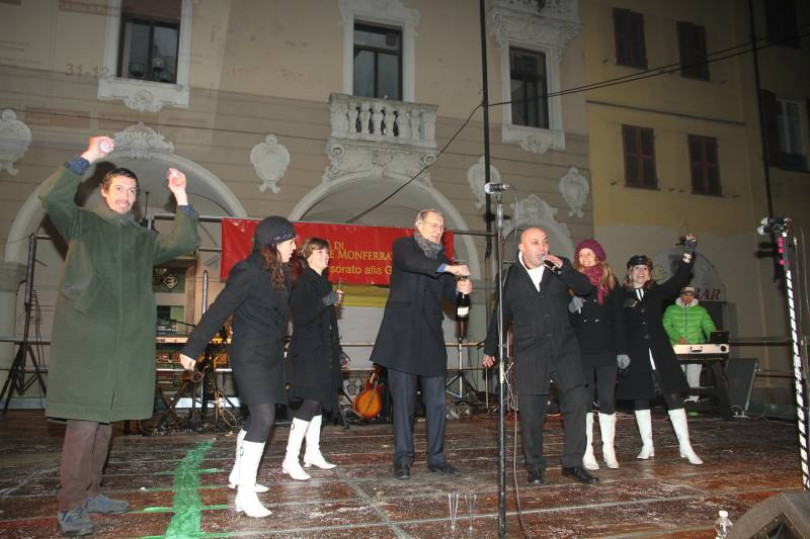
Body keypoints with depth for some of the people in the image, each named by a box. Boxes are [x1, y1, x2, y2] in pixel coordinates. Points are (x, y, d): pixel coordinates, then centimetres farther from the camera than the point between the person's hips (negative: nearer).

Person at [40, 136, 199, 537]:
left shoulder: (143, 239, 18)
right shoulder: (83, 225, 6)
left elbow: (184, 242, 6)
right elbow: (51, 196, -11)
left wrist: (181, 197, 1)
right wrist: (88, 158, -14)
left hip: (127, 342, 5)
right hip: (85, 339, -5)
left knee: (105, 418, 11)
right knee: (84, 420, -7)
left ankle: (90, 493, 23)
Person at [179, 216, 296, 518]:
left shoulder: (279, 272, 9)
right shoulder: (248, 272, -17)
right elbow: (218, 311, -19)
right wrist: (193, 348, -20)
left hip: (271, 355, 9)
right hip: (250, 356, -9)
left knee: (256, 416, 17)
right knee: (263, 418, -16)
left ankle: (238, 476, 33)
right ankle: (245, 495, -11)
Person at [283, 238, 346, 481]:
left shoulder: (323, 283, 16)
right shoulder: (304, 282, -9)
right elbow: (301, 316, -20)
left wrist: (337, 351, 21)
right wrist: (327, 301, -25)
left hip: (323, 352, 8)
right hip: (307, 353, -8)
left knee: (318, 401, 10)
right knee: (311, 402, -12)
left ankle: (312, 453, 20)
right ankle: (290, 460, -8)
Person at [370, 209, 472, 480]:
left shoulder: (442, 258, 17)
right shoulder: (403, 246, 4)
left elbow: (449, 294, 7)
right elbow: (411, 262, -20)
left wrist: (461, 288, -15)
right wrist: (448, 267, -29)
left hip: (431, 336, 5)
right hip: (402, 336, -4)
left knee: (436, 401, 5)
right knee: (403, 400, -1)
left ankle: (436, 457, 16)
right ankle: (403, 458, 10)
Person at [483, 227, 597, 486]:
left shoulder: (559, 266, 7)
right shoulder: (511, 277, 4)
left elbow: (584, 288, -5)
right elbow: (501, 314, 12)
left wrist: (563, 268, -19)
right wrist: (490, 348, 18)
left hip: (565, 348, 2)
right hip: (529, 354, -1)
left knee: (577, 402, -4)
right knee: (531, 413, 2)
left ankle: (573, 463, 12)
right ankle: (535, 466, 19)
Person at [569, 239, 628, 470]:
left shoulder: (610, 281, 9)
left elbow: (618, 318, 7)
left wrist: (621, 349, 2)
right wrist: (571, 307, -18)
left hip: (606, 349, 1)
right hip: (581, 351, -1)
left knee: (607, 399, 2)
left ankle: (608, 449, 13)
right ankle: (587, 451, 8)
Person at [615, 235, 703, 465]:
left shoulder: (657, 292, 8)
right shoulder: (622, 296, 0)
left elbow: (678, 280, -3)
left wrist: (687, 255, -12)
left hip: (660, 351, 2)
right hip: (636, 354, -2)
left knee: (673, 395, -1)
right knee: (641, 398, 5)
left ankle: (685, 446, 6)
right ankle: (647, 446, 15)